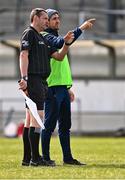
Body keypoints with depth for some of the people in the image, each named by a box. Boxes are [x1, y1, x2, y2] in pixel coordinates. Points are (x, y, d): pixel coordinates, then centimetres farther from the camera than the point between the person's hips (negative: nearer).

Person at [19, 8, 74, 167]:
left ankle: (27, 158, 11)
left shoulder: (42, 39, 24)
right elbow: (23, 55, -14)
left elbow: (59, 56, 22)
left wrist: (67, 43, 5)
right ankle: (35, 158, -16)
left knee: (31, 120, 9)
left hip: (41, 82, 10)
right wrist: (24, 78, -24)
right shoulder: (29, 33, -4)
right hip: (33, 80, -10)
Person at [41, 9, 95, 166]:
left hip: (62, 88, 9)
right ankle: (45, 157, -3)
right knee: (50, 124, -6)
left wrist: (68, 88, 24)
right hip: (52, 88, -9)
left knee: (65, 125, 9)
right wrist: (81, 28, -27)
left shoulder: (56, 38, 24)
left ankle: (67, 157, 13)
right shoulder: (45, 37, -5)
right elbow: (61, 42, -27)